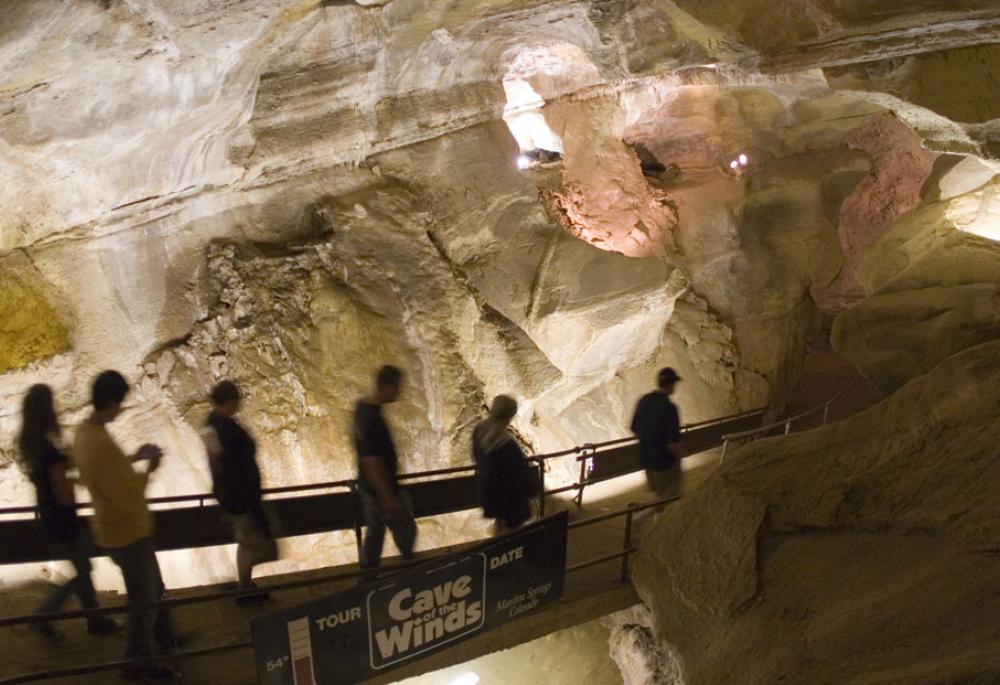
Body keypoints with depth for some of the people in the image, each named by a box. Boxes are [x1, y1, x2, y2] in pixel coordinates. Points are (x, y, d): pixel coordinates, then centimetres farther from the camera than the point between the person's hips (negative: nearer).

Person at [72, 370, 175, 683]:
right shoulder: (101, 442, -31)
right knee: (144, 600, 7)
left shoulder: (83, 432, 1)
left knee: (153, 588, 25)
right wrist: (148, 470, -12)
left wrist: (133, 458, 9)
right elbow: (128, 492, -27)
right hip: (127, 531, -10)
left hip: (118, 527, 10)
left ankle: (165, 638, 42)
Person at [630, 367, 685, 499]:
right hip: (665, 462, -7)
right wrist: (680, 454, -6)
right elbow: (673, 443, -26)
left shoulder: (644, 400, -6)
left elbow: (634, 430, 5)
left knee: (658, 494, 26)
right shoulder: (669, 408, -26)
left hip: (646, 459, 7)